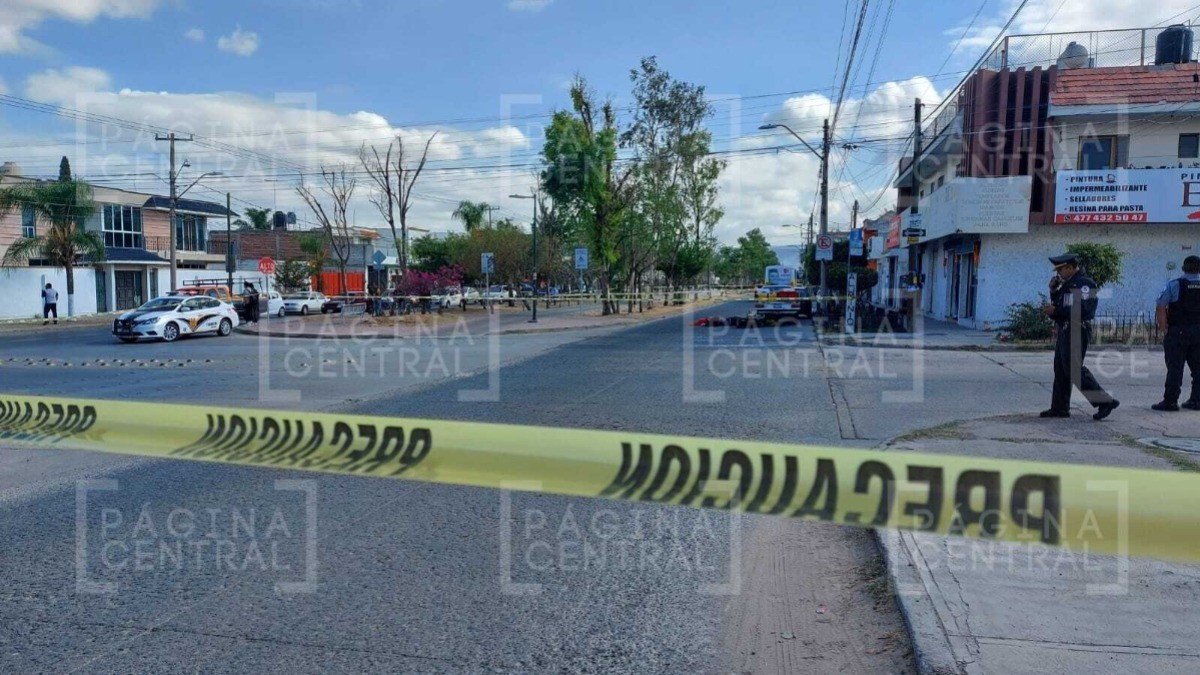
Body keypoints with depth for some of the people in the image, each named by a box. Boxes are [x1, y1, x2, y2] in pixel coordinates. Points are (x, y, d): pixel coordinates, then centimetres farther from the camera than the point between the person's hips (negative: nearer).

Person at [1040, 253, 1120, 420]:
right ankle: (1059, 407, 18)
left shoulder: (1084, 283, -13)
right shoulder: (1068, 283, 16)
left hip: (1077, 332, -10)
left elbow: (1083, 310, -23)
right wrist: (1053, 290, 6)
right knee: (1060, 369, 11)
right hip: (1064, 332, 10)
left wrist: (1056, 311, -22)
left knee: (1074, 369, -11)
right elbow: (1059, 304, 20)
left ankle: (1106, 401, -4)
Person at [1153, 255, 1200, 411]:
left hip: (1177, 332, -3)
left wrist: (1164, 329, -5)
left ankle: (1170, 402, -1)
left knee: (1175, 368, -2)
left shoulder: (1174, 285, -6)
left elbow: (1160, 308, -10)